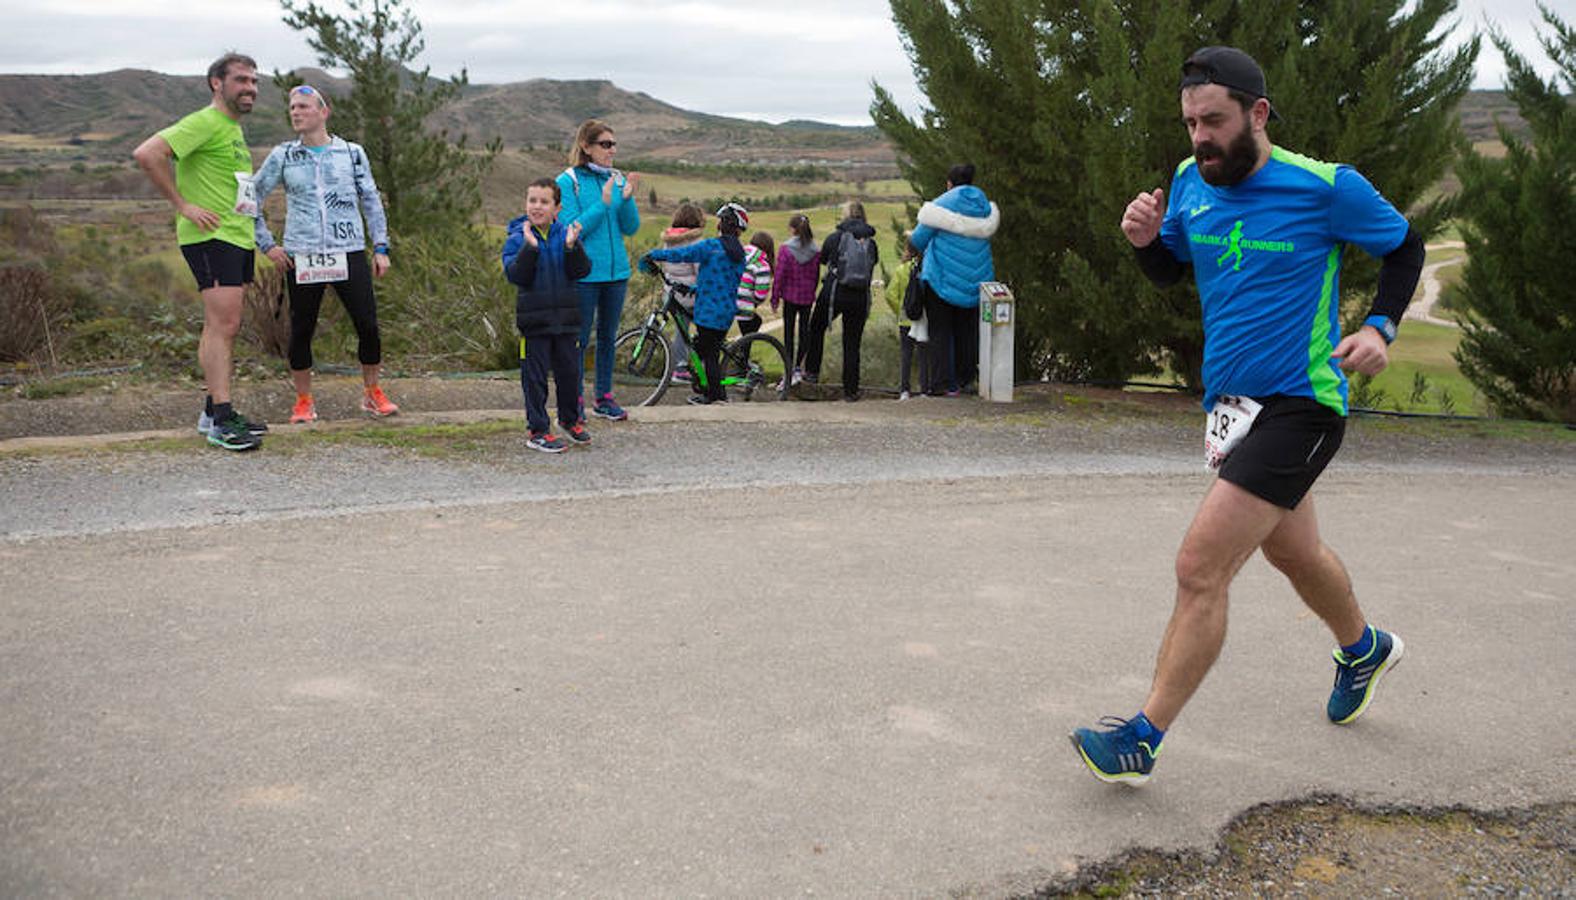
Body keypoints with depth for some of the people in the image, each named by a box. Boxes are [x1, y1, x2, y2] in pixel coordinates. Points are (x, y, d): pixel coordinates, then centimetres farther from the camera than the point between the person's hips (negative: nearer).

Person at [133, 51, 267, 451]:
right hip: (211, 237, -10)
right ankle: (220, 419, -12)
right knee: (223, 325, -13)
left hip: (238, 237, 10)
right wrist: (183, 205, -18)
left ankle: (214, 411, 18)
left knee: (225, 327, 11)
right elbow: (147, 153, -22)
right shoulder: (204, 123, -11)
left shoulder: (234, 128, 19)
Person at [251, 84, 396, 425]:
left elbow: (371, 202, 10)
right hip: (301, 258, 0)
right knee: (301, 330, 4)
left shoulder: (352, 153, 7)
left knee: (368, 326, -4)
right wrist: (267, 244, 5)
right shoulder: (282, 156, 6)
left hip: (349, 253, 0)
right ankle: (304, 401, 18)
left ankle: (372, 393, 15)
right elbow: (252, 198, 12)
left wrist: (381, 247, 4)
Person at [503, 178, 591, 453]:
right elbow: (515, 276, -16)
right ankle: (537, 430, 10)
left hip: (566, 317, 3)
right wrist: (530, 246, -26)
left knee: (569, 371, 13)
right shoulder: (517, 238, -4)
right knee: (535, 376, 1)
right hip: (534, 320, -3)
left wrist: (572, 246, -21)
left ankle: (570, 419, 32)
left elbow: (581, 272, -5)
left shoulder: (567, 234, 3)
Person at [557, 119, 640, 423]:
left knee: (608, 337, 13)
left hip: (616, 270, 5)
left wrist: (627, 199, -14)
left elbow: (631, 228, 4)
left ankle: (604, 397, 23)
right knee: (579, 338, 0)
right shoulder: (568, 182, -7)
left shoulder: (619, 180, 7)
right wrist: (603, 204, -21)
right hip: (584, 273, -5)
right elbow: (572, 229, -13)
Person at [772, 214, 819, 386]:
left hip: (790, 296, -2)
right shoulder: (815, 251, -4)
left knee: (789, 332, 4)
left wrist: (775, 298, -2)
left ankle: (790, 371, 2)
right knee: (804, 330, 14)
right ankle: (799, 367, 19)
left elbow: (779, 275, -11)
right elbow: (816, 276, 4)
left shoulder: (785, 249, -13)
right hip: (807, 297, 3)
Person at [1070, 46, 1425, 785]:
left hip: (1298, 406, -7)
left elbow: (1405, 248, 3)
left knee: (1200, 567, -15)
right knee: (1293, 553, 26)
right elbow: (1168, 273, 16)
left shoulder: (1327, 188, -13)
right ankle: (1363, 648, 55)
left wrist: (1379, 327, -12)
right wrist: (1146, 240, -6)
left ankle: (1142, 739, -6)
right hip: (1230, 404, 7)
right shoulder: (1190, 181, 2)